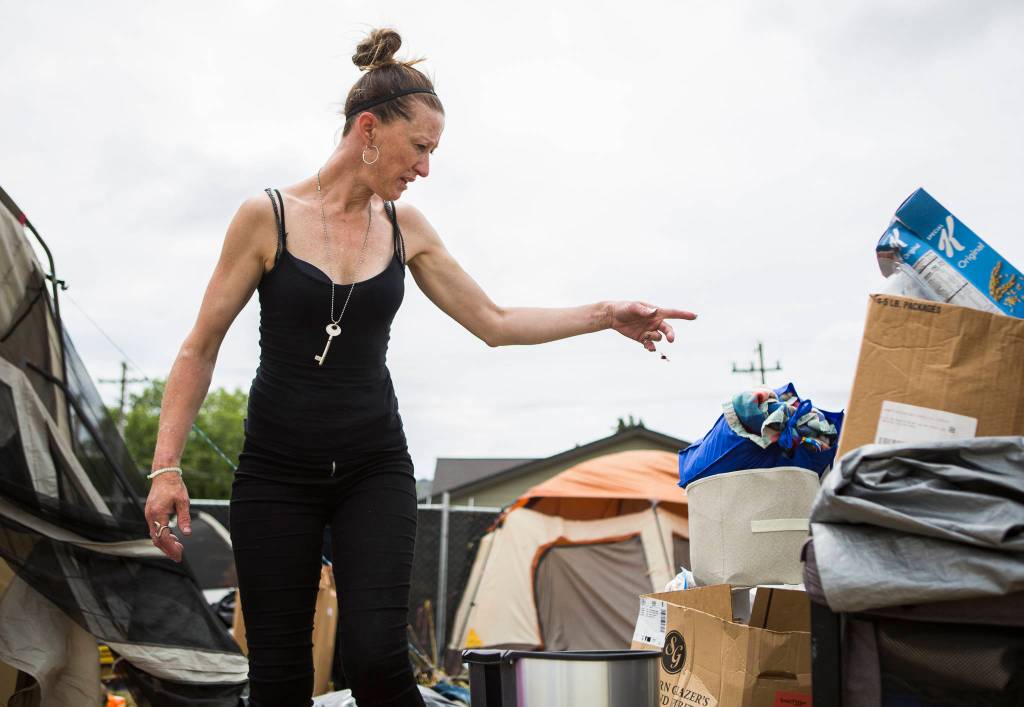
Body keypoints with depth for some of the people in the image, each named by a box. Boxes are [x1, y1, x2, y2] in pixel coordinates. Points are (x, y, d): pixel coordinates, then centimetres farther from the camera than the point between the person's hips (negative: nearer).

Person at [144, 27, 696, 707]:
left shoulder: (404, 228, 5)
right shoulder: (267, 217, -6)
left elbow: (495, 321, 9)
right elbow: (200, 349, -3)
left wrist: (606, 314, 2)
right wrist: (166, 466, -10)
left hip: (374, 470, 2)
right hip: (277, 471, -2)